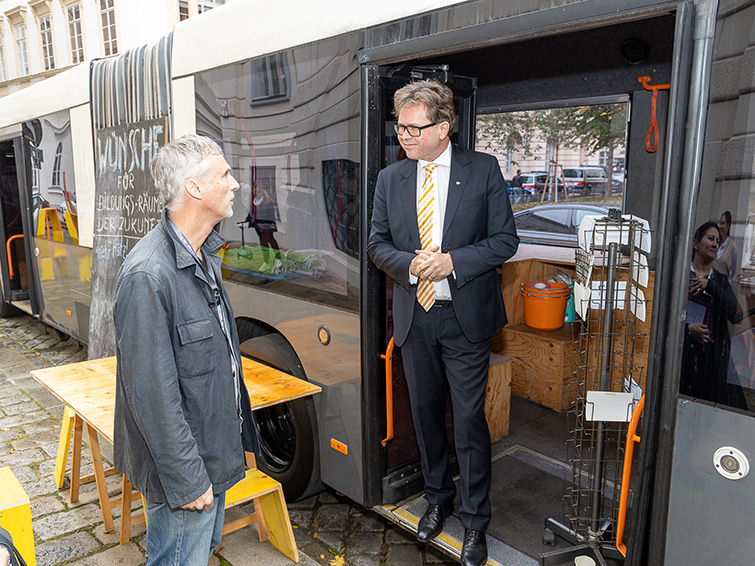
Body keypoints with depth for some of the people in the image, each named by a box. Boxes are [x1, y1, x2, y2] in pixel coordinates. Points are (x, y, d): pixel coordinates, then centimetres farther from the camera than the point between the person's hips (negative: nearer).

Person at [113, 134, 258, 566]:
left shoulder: (204, 256, 5)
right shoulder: (148, 275, -27)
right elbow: (152, 393, -26)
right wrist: (187, 479, -19)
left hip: (215, 453, 9)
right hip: (183, 467, -9)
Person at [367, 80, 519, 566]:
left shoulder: (483, 170, -4)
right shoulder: (390, 179, 5)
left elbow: (505, 239, -4)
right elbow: (377, 243, 7)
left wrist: (453, 261, -18)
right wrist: (409, 263, -13)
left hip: (465, 316, -3)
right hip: (414, 316, 4)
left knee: (469, 421, 2)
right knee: (426, 414, 16)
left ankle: (475, 521, 22)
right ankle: (438, 499, 39)